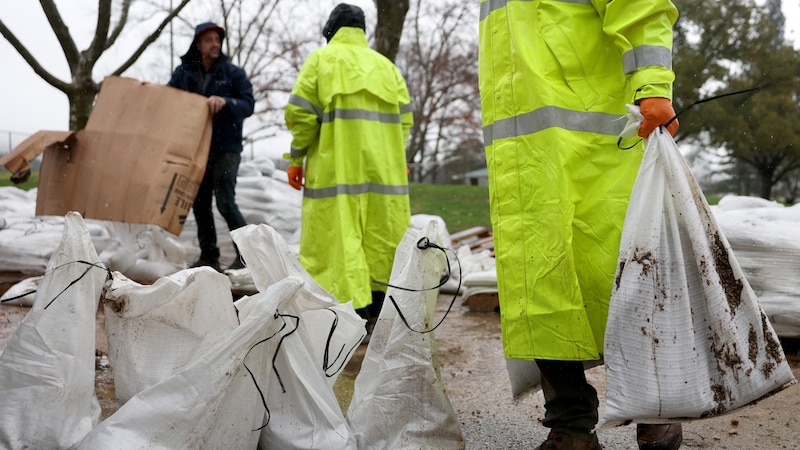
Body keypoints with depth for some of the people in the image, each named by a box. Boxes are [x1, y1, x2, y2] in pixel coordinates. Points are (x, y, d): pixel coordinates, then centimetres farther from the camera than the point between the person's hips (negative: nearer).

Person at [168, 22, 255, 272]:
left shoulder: (233, 73, -2)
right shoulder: (183, 72, 6)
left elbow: (248, 105, -9)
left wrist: (225, 102, -27)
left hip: (226, 149, -4)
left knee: (225, 202, -11)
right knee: (200, 203, 7)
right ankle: (208, 256, 17)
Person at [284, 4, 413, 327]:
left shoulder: (321, 59, 4)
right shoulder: (386, 66, 16)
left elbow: (300, 113, -4)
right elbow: (404, 120, 11)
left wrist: (296, 158, 3)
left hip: (336, 170, -4)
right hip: (383, 172, 4)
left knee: (339, 240, -5)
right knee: (383, 239, 9)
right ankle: (378, 311, 10)